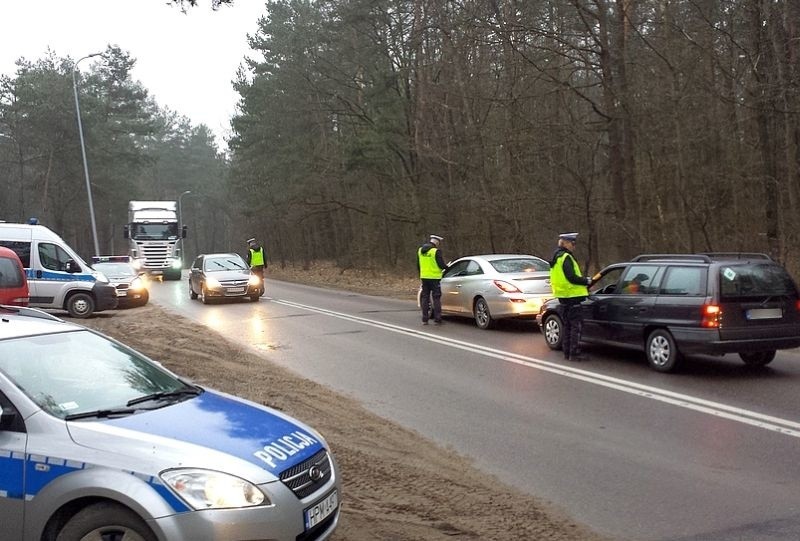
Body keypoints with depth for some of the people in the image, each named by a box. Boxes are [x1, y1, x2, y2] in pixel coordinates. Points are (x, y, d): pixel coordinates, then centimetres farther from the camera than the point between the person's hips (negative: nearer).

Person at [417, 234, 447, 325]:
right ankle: (437, 319, 1)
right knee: (436, 298, 2)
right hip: (434, 277, -5)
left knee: (425, 297, 10)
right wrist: (446, 267, 9)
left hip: (424, 277, 6)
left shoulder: (420, 250, 8)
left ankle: (424, 319, 10)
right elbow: (441, 265, -13)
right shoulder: (436, 251, -14)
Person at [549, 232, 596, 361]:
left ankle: (567, 352, 19)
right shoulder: (566, 257, -15)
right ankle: (574, 354, -6)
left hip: (563, 296, 10)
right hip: (572, 295, -10)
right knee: (576, 325, -6)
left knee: (567, 325, 15)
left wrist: (583, 280, 15)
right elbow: (571, 277, -22)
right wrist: (587, 281, -9)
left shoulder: (557, 257, 17)